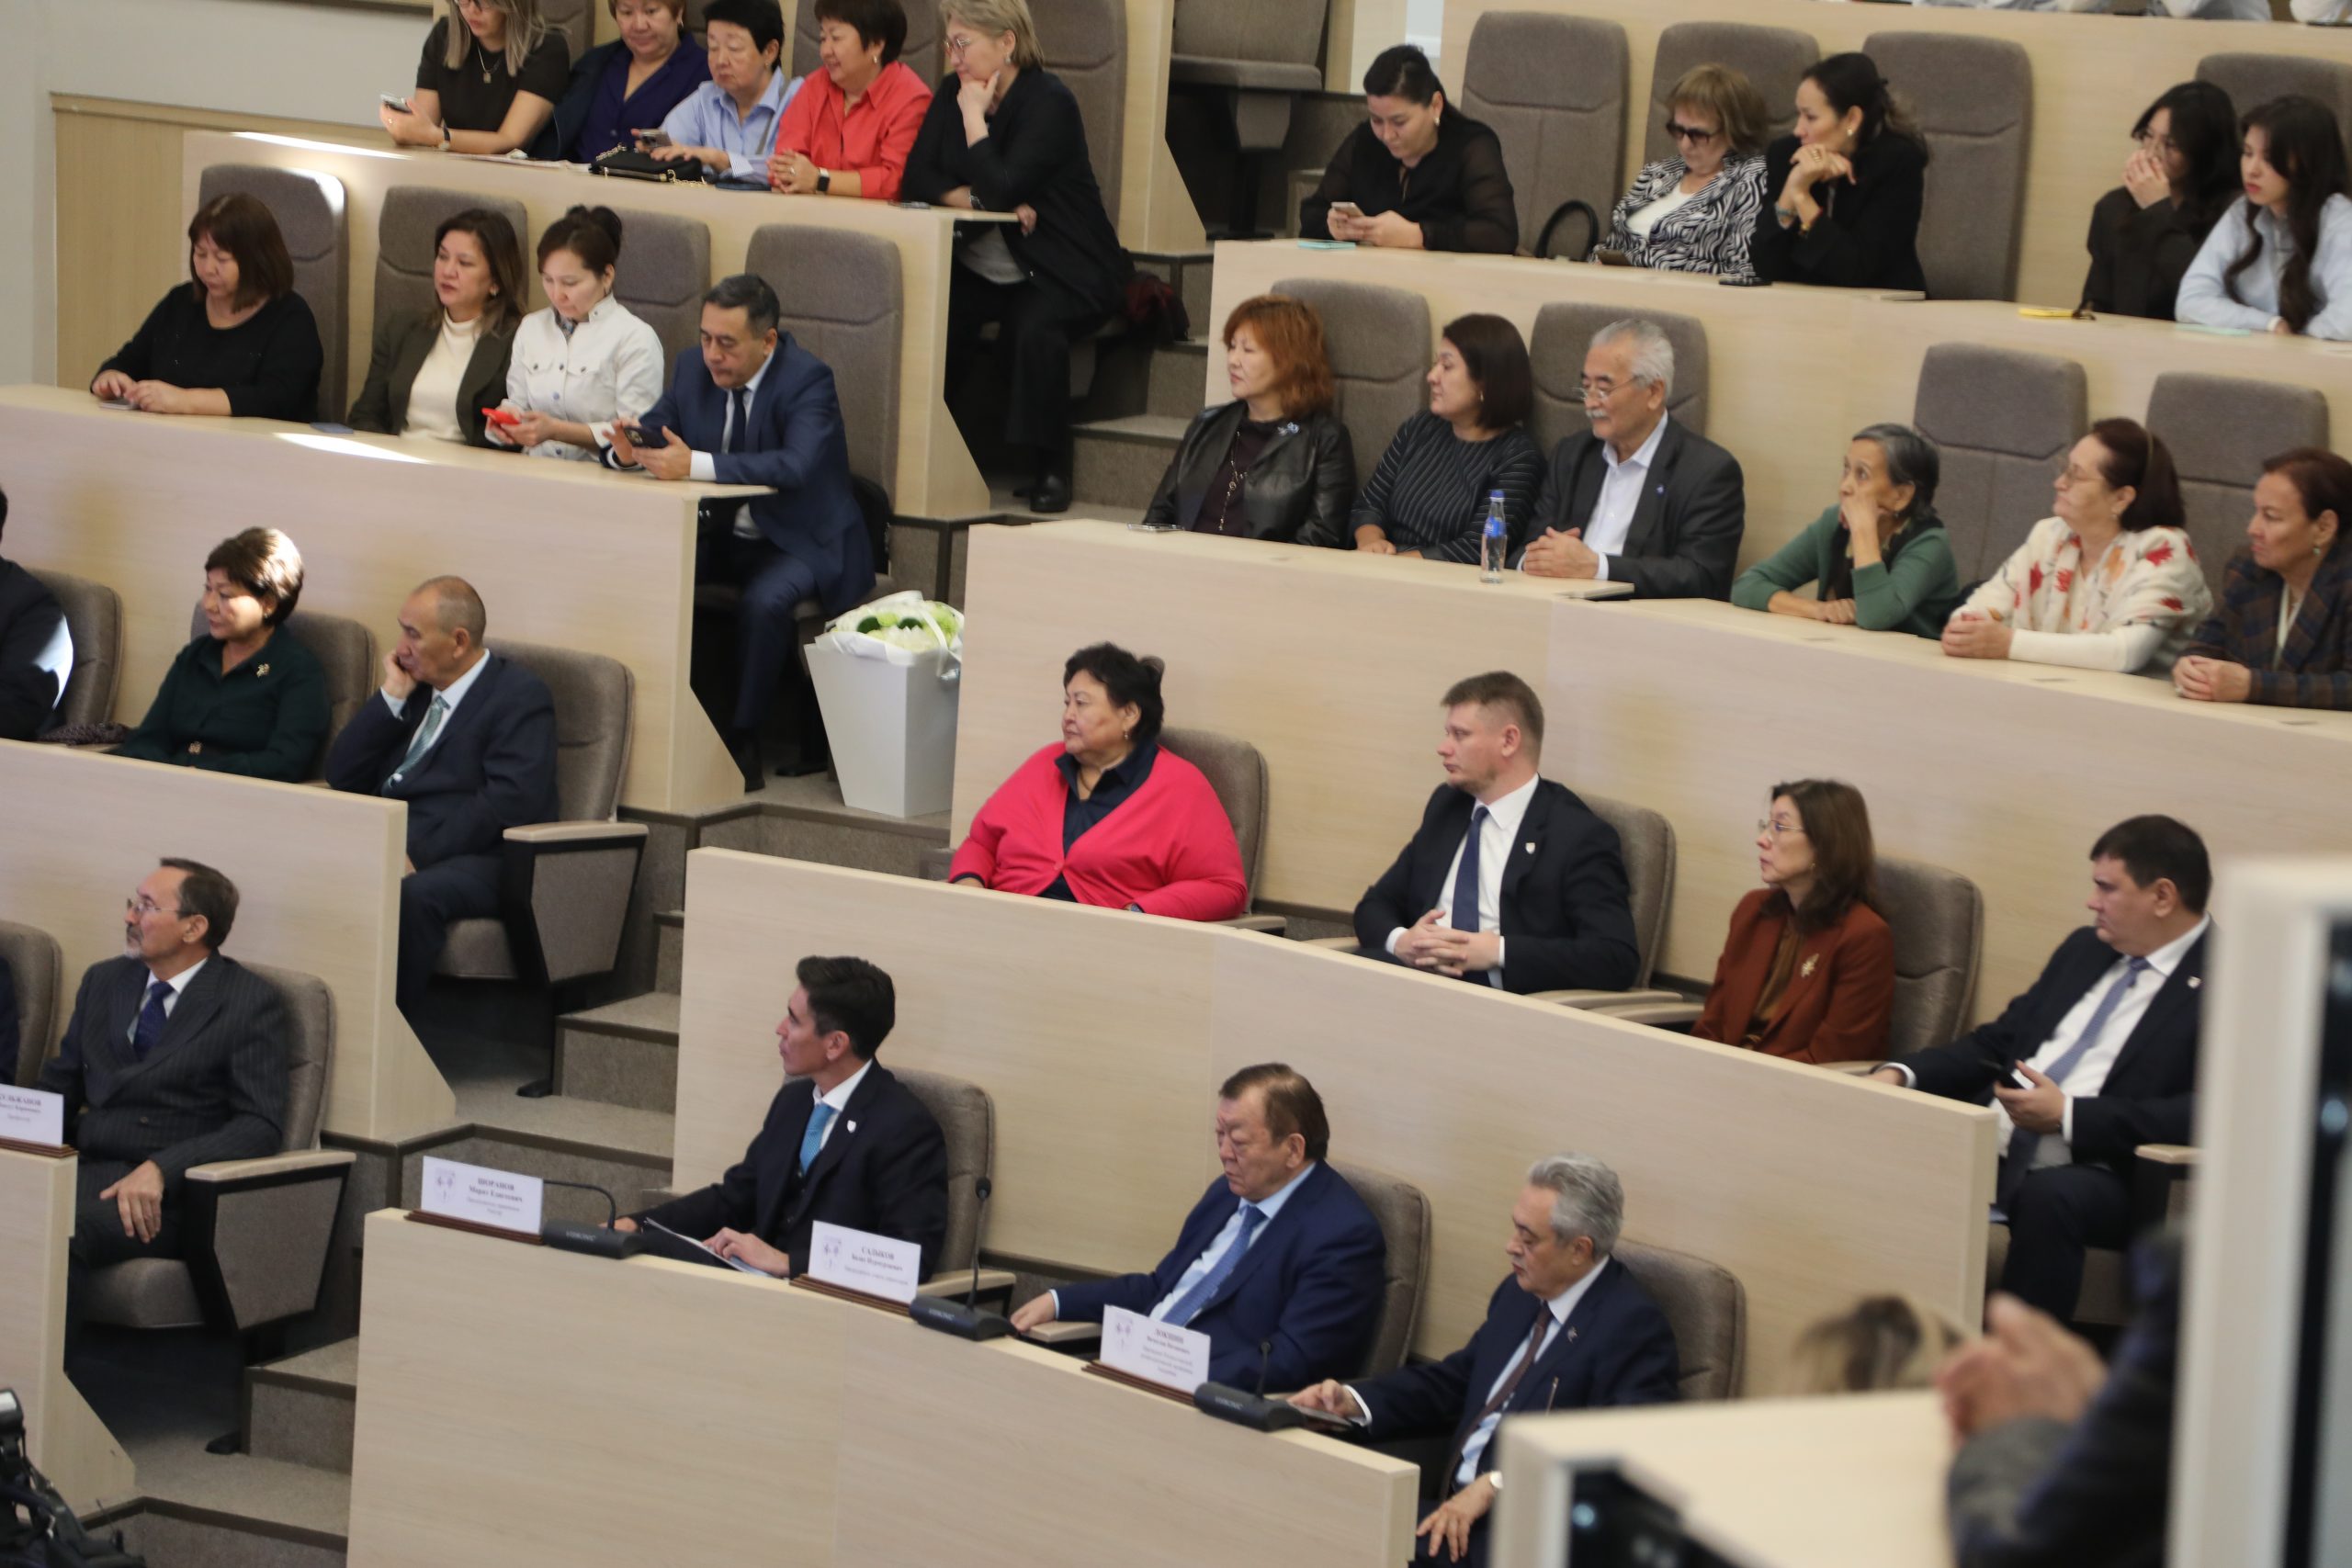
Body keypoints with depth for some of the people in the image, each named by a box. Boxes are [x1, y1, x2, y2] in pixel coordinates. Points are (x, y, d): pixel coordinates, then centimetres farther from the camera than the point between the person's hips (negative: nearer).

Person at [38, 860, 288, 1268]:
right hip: (86, 1169, 5)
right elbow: (58, 1087, 23)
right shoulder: (103, 981, 19)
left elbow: (261, 1126, -8)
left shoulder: (250, 1001, 1)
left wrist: (161, 1169, -21)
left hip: (169, 1191, -5)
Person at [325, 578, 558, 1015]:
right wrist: (392, 697, 8)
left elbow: (510, 801, -13)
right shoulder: (415, 691, 23)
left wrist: (419, 853, -19)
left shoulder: (520, 695, 1)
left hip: (476, 860, -6)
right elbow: (342, 777, 18)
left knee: (411, 896, -39)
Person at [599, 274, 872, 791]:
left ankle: (743, 742, -18)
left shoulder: (807, 379, -18)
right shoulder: (695, 368, 3)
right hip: (718, 535, 6)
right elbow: (652, 430, 8)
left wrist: (696, 465, -42)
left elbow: (794, 465, -34)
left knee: (763, 603, -36)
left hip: (796, 541, -6)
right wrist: (626, 448, -20)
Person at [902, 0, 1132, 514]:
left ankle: (1051, 470, -20)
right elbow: (916, 179, -3)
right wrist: (975, 200, -19)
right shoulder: (951, 94, 5)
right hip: (981, 272, 6)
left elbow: (1002, 189, -27)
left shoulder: (1049, 103, -15)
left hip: (1061, 273, -5)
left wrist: (974, 115, -19)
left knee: (1033, 327, -35)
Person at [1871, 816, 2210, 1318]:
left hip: (2098, 1177, -7)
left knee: (2047, 1197, -39)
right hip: (1992, 1149, 7)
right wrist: (1902, 1073, 7)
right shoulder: (2085, 950, 21)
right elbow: (1996, 1041, 25)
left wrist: (2068, 1116, -17)